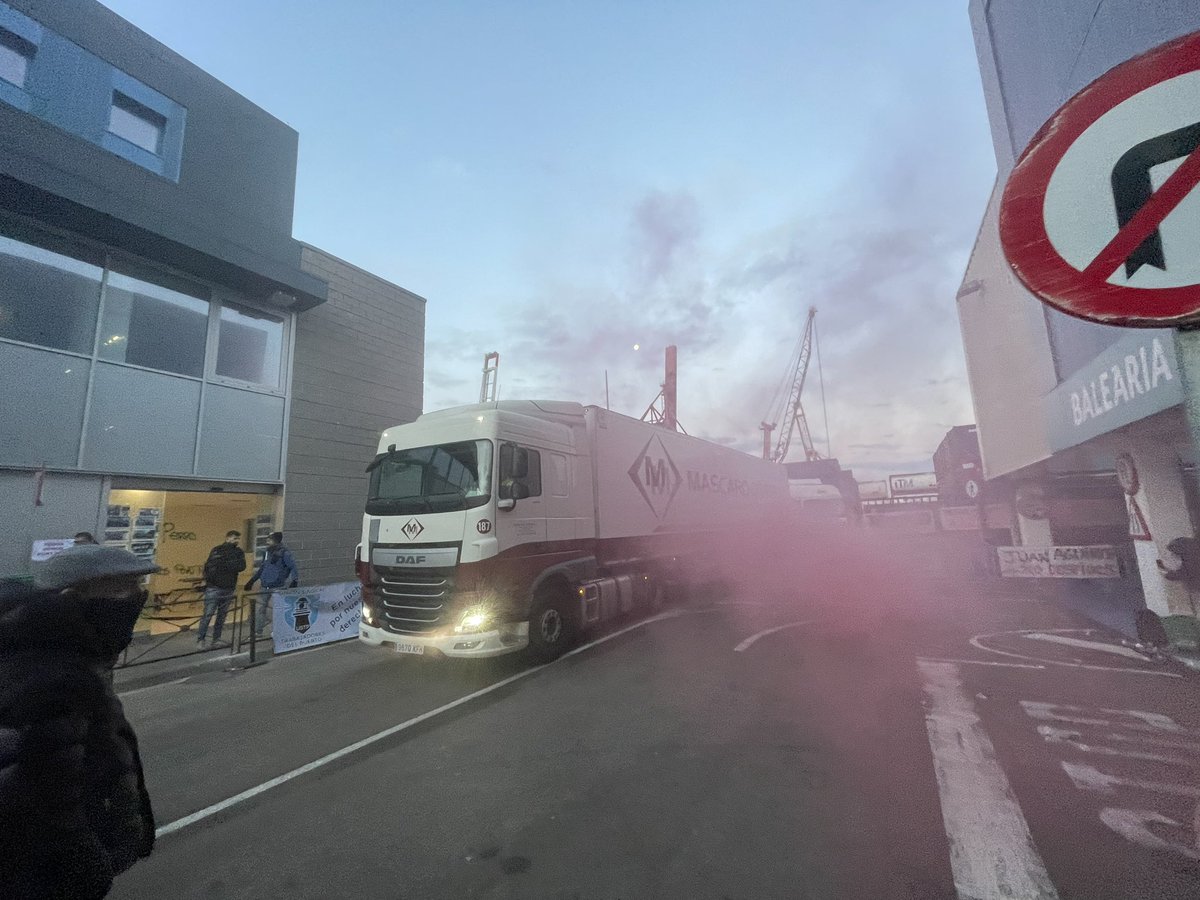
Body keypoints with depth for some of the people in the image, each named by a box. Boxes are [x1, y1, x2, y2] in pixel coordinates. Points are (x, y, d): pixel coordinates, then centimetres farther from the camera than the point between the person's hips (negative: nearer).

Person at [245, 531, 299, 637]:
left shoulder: (284, 553, -11)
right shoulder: (267, 553, 11)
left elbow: (294, 568, -14)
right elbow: (261, 569, 23)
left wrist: (294, 581, -26)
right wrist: (251, 581, 25)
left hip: (278, 588, -7)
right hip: (265, 587, 7)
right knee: (260, 608, 11)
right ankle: (257, 631, 23)